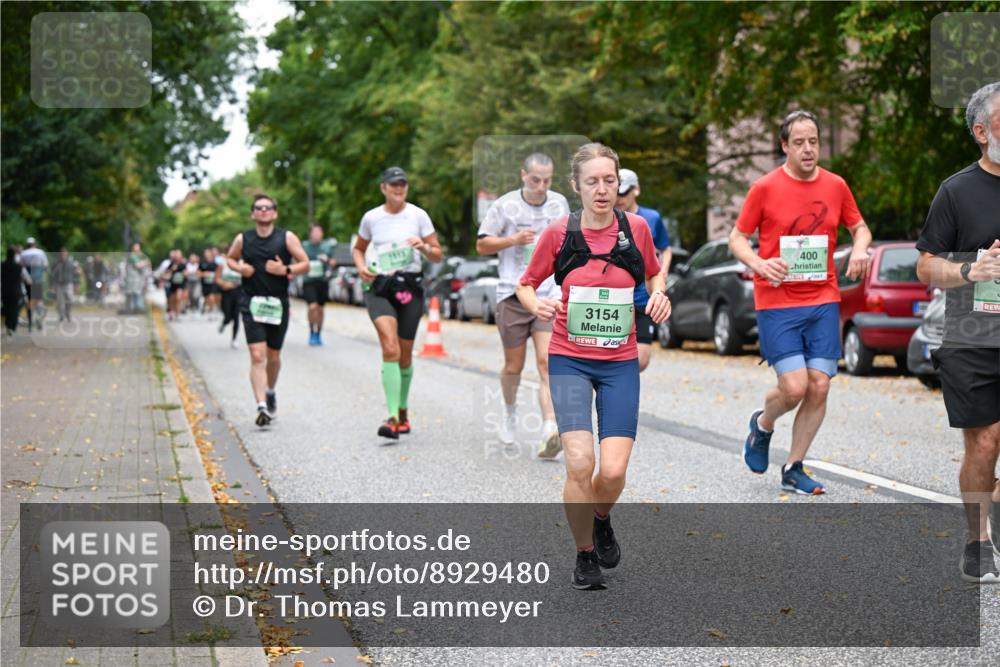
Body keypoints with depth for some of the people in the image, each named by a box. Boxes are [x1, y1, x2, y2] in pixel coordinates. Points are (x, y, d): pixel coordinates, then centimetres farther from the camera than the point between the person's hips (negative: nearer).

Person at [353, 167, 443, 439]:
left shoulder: (418, 215, 3)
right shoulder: (371, 217, 5)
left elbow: (438, 255, 4)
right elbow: (358, 248, 22)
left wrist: (423, 247, -17)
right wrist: (361, 266, 1)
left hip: (410, 287, 1)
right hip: (380, 287, -1)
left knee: (405, 355, 8)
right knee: (390, 348, -21)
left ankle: (403, 410, 32)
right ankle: (393, 418, -27)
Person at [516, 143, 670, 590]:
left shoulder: (636, 228, -1)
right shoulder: (558, 233, -5)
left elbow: (654, 272, 18)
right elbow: (526, 285, 7)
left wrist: (659, 294, -4)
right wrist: (537, 305, -15)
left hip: (620, 363, 1)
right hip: (569, 361, -1)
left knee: (614, 470, -9)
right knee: (579, 463, -17)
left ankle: (601, 520, 28)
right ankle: (585, 555, 7)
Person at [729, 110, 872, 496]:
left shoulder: (835, 186, 6)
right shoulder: (764, 188, -4)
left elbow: (859, 227, 19)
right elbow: (737, 238, 1)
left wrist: (860, 249, -4)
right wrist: (758, 263, -19)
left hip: (823, 301, 4)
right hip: (777, 303, -4)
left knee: (819, 387, -2)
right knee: (794, 387, -13)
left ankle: (793, 470, 14)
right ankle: (762, 425, 22)